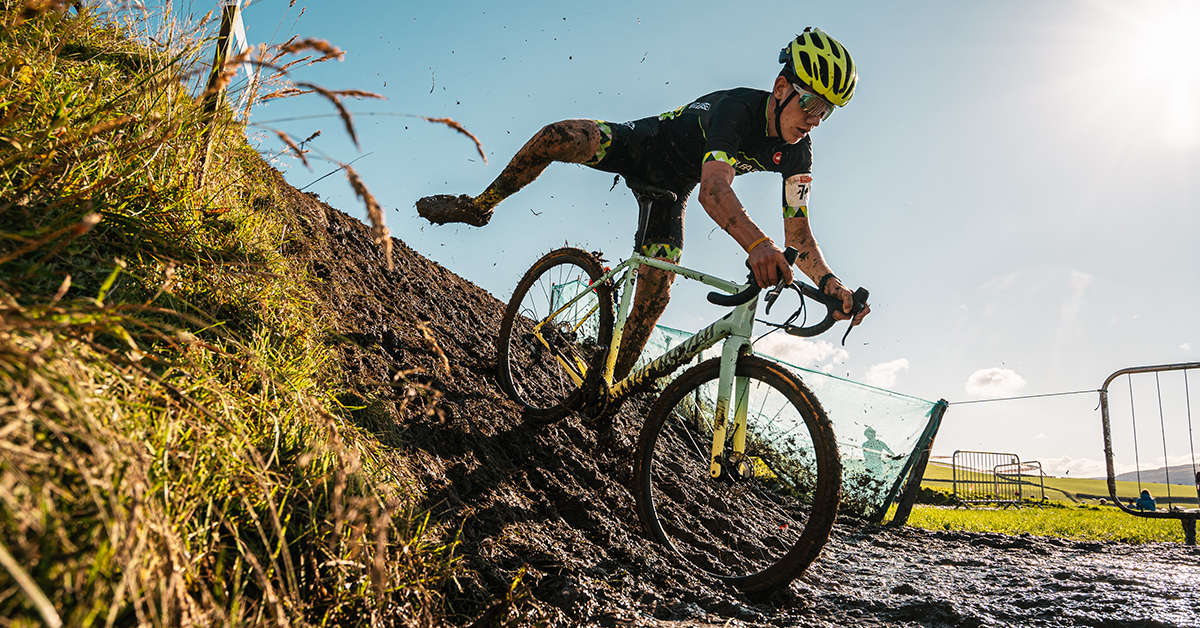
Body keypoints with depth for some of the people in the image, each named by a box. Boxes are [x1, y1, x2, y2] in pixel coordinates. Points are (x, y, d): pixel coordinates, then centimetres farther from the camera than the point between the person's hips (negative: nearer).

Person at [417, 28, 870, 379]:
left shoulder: (797, 154, -15)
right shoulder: (739, 108, -34)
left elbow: (799, 237, -14)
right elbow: (713, 189, -51)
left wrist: (830, 283, -34)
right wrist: (757, 244, -69)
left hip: (669, 188, 4)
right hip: (639, 144, -4)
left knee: (654, 297, -8)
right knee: (558, 137, -34)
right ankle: (479, 207, -9)